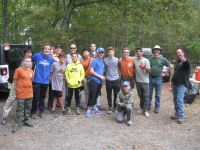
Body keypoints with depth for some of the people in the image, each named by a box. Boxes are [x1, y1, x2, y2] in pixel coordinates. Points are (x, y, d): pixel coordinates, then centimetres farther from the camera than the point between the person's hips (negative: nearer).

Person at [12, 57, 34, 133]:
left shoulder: (31, 71, 6)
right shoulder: (18, 70, -8)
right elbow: (15, 80, -1)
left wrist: (29, 87, 14)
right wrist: (16, 88, 2)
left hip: (29, 92, 5)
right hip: (21, 92, -5)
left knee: (28, 108, 13)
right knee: (20, 109, -3)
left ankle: (25, 121, 27)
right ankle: (17, 124, 4)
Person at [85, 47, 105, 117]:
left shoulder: (102, 61, 15)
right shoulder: (94, 61, -7)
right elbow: (91, 71, -14)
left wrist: (103, 76, 9)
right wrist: (100, 76, -13)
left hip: (100, 81, 7)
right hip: (94, 81, -7)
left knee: (96, 95, 14)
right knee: (92, 95, -8)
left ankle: (94, 107, 26)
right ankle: (89, 109, -1)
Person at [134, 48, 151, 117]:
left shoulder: (146, 60, -7)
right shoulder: (134, 59, 2)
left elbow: (149, 70, -9)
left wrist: (145, 68, -28)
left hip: (145, 81, -3)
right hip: (138, 81, 3)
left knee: (146, 96, -1)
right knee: (140, 96, 14)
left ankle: (145, 110, 7)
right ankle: (141, 108, 28)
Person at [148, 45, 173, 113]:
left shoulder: (162, 59, -3)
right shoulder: (150, 59, 6)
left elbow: (170, 66, 0)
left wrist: (165, 73, -1)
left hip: (158, 78, -2)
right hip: (150, 78, 2)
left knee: (158, 95, 7)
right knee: (149, 93, 9)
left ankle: (157, 107, 17)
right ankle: (149, 105, 22)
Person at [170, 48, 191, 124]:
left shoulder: (186, 62, -10)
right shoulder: (177, 62, 15)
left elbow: (187, 64, -36)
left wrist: (185, 60, -60)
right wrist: (172, 81, 21)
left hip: (182, 84, -8)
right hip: (175, 84, 8)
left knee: (180, 100, -13)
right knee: (175, 100, 11)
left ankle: (181, 117, -9)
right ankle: (177, 114, 21)